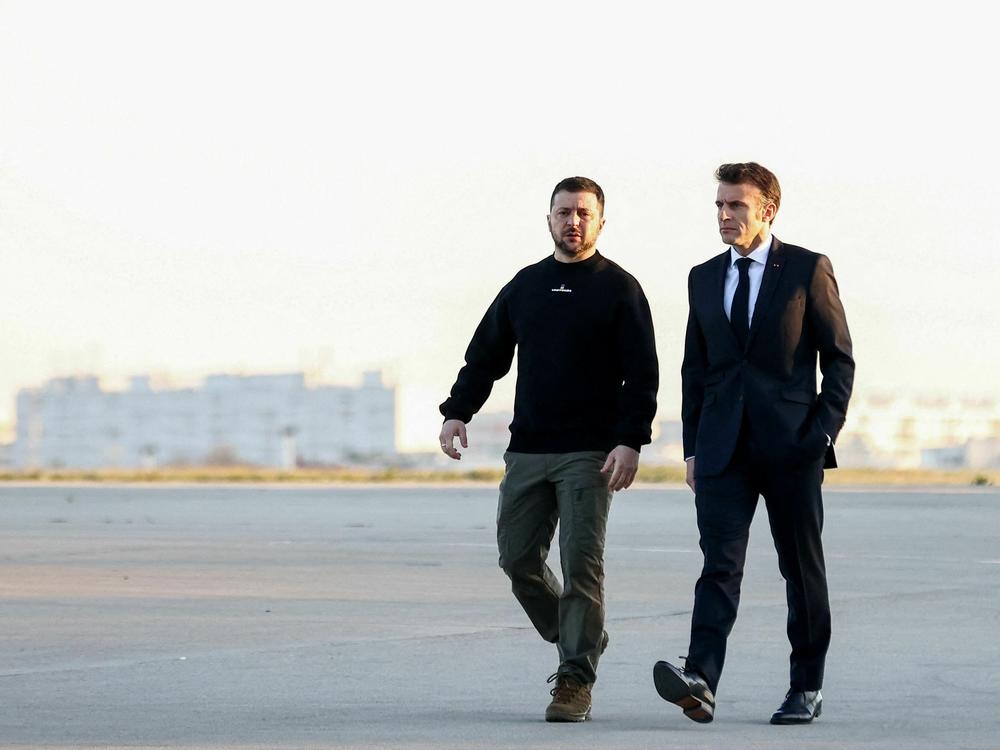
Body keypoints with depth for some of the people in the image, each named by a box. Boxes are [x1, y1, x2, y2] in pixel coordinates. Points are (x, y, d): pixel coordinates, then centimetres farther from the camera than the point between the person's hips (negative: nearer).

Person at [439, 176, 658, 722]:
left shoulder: (619, 289, 1)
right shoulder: (525, 286, 14)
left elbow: (641, 375, -4)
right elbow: (485, 356, 17)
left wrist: (630, 441, -15)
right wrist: (457, 412, 1)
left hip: (590, 455, -5)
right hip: (527, 451, 5)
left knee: (581, 564, -8)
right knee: (518, 558, 3)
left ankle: (575, 681, -5)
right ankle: (577, 642, 23)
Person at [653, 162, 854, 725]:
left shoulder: (809, 270, 0)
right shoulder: (704, 278, 13)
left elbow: (840, 358, 1)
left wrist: (824, 432, -8)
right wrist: (693, 447, 9)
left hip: (792, 445, -2)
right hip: (724, 447, 3)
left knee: (803, 568, 6)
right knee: (720, 564, -12)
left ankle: (807, 688, 16)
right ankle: (700, 681, -27)